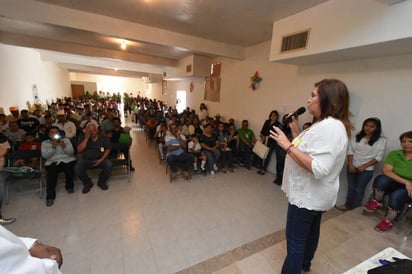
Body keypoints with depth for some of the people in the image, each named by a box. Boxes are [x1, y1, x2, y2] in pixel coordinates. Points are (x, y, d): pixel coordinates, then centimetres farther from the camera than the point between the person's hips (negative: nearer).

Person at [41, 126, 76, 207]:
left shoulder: (66, 140, 15)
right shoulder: (44, 143, 15)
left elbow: (71, 152, 3)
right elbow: (45, 155, 0)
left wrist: (64, 147, -15)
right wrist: (53, 147, -14)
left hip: (67, 160, 0)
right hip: (52, 162, 0)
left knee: (69, 168, -33)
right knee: (51, 172, -33)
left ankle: (69, 186, -4)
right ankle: (50, 196, -25)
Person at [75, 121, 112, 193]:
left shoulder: (104, 138, 1)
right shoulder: (84, 138, 5)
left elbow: (108, 149, -2)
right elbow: (79, 149, -9)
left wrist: (101, 159, -16)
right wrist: (86, 138, -14)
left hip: (100, 159, -1)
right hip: (85, 159, 2)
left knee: (109, 165, -30)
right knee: (77, 169, -27)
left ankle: (102, 182, 1)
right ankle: (88, 183, 4)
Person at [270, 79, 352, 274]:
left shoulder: (330, 127, -26)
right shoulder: (326, 124, 8)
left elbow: (319, 169, -33)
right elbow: (306, 150, 10)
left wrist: (287, 146, -31)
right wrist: (296, 131, 4)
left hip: (309, 195, -11)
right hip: (314, 194, 11)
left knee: (295, 239, 3)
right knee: (310, 230, 27)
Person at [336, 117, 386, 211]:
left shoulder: (381, 141, -4)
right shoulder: (357, 137, 3)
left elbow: (378, 157, -6)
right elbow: (350, 151, 2)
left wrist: (364, 166, -13)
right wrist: (350, 164, -8)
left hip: (367, 170, -2)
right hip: (352, 167, 2)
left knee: (359, 189, 9)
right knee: (351, 187, 12)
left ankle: (353, 207, 25)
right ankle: (348, 204, 27)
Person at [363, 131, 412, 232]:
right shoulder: (394, 154, -4)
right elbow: (386, 171, -15)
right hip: (394, 184, 1)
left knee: (397, 195, -33)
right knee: (381, 179, -32)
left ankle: (388, 221, -9)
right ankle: (376, 203, -10)